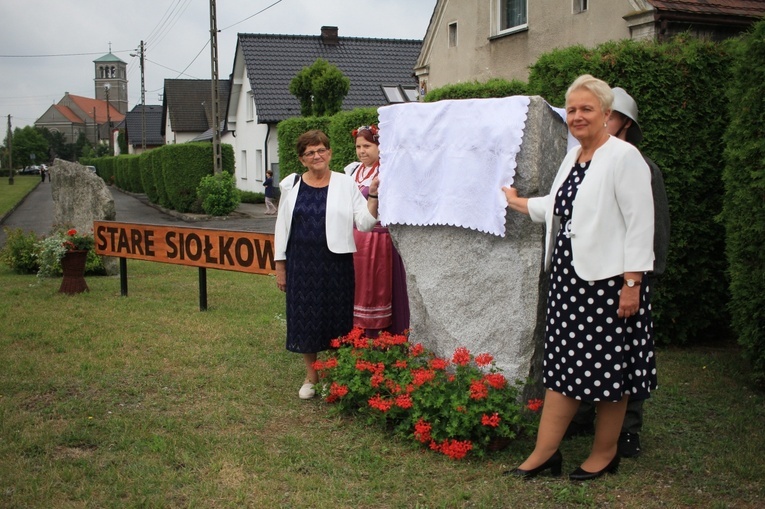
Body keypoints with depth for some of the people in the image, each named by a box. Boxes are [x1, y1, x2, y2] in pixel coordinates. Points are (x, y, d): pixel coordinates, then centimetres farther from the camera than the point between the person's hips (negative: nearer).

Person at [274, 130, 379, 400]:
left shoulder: (346, 184, 1)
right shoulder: (291, 185, 6)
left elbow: (364, 223, -3)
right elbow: (282, 226, 9)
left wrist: (373, 197, -17)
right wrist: (280, 266, 6)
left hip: (335, 263, -2)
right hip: (301, 263, 2)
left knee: (336, 318, 4)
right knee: (305, 318, 7)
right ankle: (311, 376, 25)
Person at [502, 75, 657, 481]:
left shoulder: (623, 157, -10)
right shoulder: (573, 158, 14)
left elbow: (640, 223, -14)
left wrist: (632, 283, -18)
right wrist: (516, 202, 41)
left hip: (607, 279, -7)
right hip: (568, 277, 8)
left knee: (607, 369, 5)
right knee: (563, 364, 9)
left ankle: (604, 454, 21)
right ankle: (545, 453, 14)